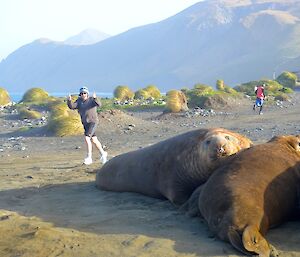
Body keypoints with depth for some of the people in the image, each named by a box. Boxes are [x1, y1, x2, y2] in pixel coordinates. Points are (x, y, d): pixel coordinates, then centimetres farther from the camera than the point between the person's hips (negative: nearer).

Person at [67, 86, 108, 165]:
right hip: (85, 123, 6)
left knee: (87, 138, -20)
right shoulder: (79, 101, 3)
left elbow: (99, 104, -27)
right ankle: (102, 153, 35)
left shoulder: (92, 100, -9)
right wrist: (69, 100, -30)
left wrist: (95, 98, -46)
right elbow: (72, 106, -10)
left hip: (92, 122, -6)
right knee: (94, 140, 16)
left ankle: (89, 157, -17)